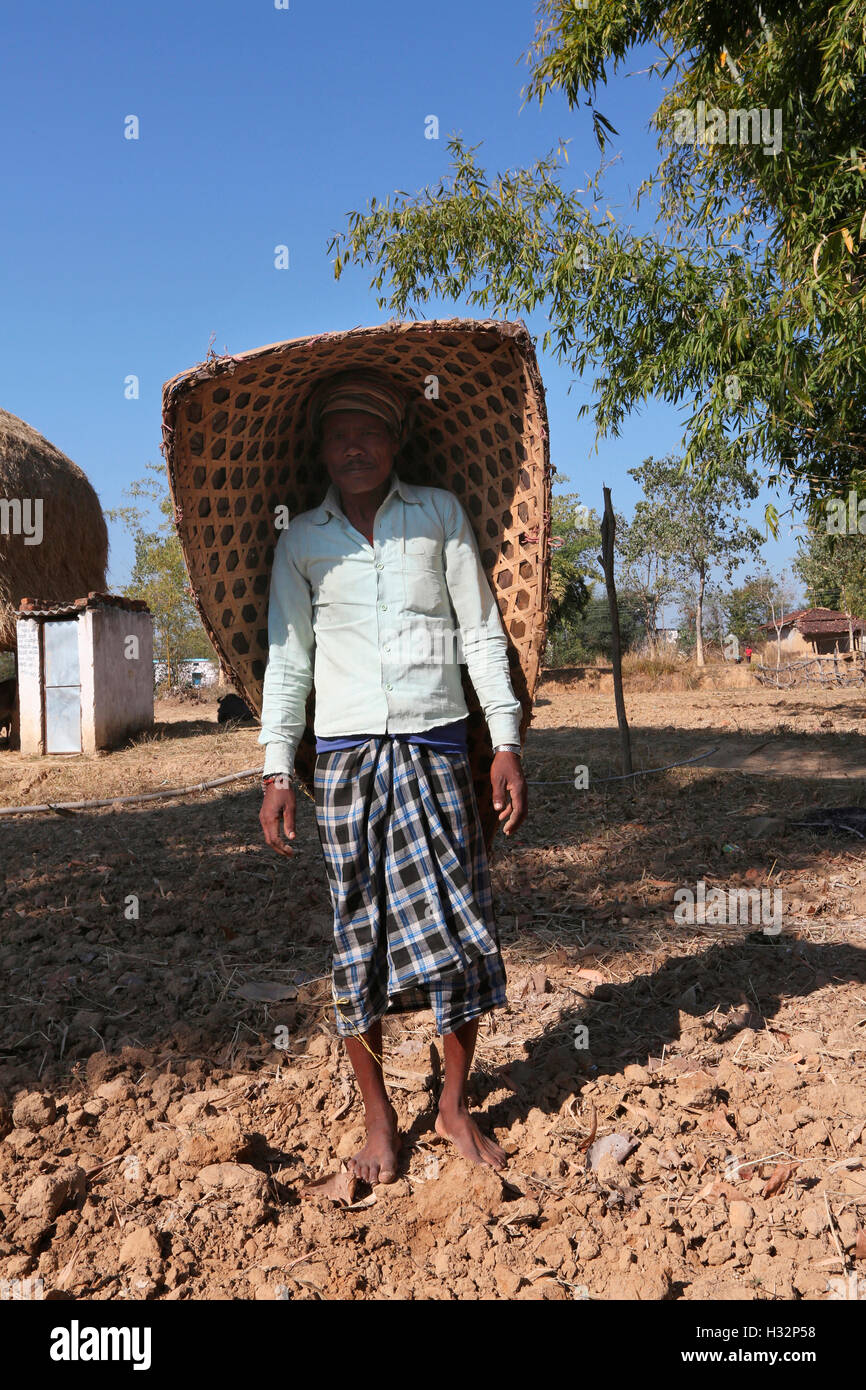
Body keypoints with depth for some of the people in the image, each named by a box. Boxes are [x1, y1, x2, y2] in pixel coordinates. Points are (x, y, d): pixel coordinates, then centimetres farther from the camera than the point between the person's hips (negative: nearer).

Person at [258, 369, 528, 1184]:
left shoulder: (440, 513, 7)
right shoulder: (300, 539, 9)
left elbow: (481, 633, 6)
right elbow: (287, 657, 10)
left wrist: (506, 743, -1)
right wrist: (276, 771, 2)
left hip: (435, 746, 0)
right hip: (344, 752, 1)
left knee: (458, 927, 1)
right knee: (358, 939, 4)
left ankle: (455, 1108, 20)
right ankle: (378, 1117, 20)